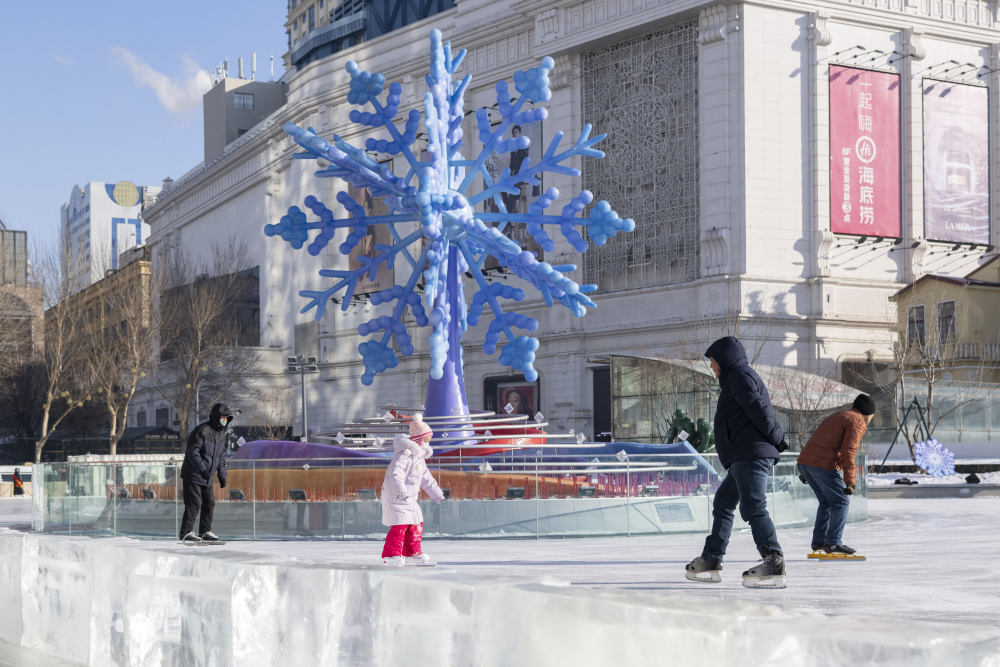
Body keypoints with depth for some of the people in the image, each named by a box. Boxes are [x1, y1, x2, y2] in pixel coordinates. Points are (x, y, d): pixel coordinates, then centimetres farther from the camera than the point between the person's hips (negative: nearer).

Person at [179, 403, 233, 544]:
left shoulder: (223, 434, 9)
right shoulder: (201, 430, -18)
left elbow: (221, 456, 17)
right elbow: (193, 452, -22)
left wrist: (222, 475, 12)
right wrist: (202, 469, -30)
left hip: (207, 478, 8)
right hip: (192, 474, -8)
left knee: (209, 503, 8)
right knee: (194, 504, -10)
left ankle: (205, 532, 18)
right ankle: (186, 533, -4)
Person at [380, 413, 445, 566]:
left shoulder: (419, 458, 15)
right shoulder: (404, 455, -18)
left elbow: (427, 479, 26)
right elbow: (395, 474, -32)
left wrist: (437, 494, 28)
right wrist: (401, 491, -44)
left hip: (409, 499, 10)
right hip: (395, 497, -10)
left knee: (415, 525, 12)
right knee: (399, 525, -14)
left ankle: (413, 554, 23)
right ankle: (391, 555, -11)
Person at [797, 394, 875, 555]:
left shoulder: (836, 417, 28)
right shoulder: (858, 422, 0)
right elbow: (848, 451, -13)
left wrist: (805, 473, 31)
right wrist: (850, 481, -14)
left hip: (804, 461, 9)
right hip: (823, 465, -9)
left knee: (827, 502, 20)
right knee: (841, 502, 0)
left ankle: (818, 541, 20)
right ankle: (833, 543, -5)